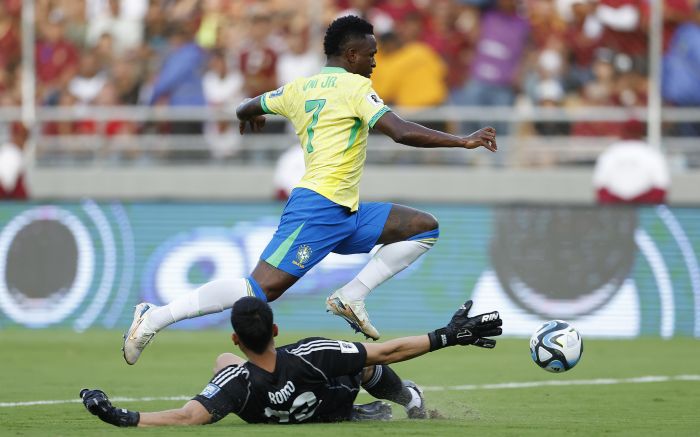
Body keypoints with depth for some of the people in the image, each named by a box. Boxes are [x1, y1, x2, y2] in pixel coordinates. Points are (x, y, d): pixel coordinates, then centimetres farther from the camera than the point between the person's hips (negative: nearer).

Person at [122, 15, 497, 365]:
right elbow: (402, 132, -17)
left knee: (424, 227, 9)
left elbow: (245, 110, 32)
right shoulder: (355, 86, -5)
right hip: (319, 208, -10)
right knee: (260, 290, -16)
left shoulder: (300, 88, 17)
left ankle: (351, 297, 0)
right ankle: (155, 318, -13)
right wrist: (463, 141, -14)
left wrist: (250, 117, 56)